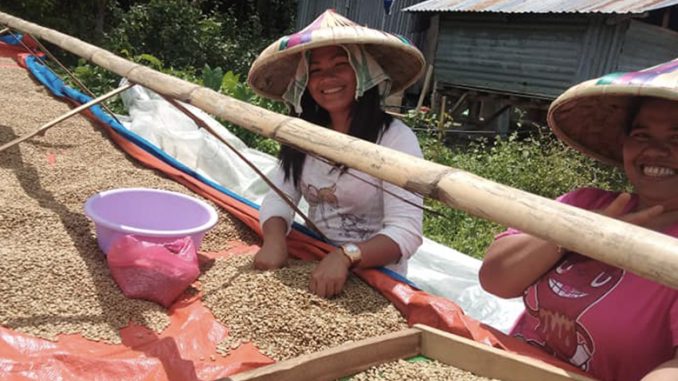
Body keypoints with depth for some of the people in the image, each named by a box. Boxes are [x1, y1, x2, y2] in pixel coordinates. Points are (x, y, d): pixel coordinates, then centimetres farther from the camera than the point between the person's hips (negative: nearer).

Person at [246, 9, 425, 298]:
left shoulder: (394, 138, -13)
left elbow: (406, 231, -20)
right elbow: (279, 198, -2)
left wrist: (345, 256, -34)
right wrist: (274, 240, -21)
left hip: (374, 278, -4)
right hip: (313, 268, 4)